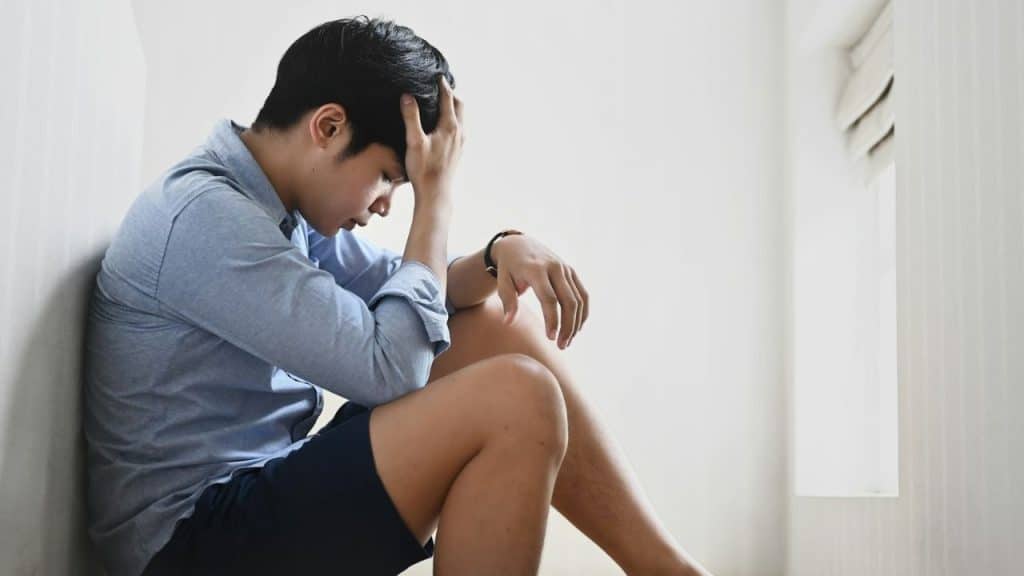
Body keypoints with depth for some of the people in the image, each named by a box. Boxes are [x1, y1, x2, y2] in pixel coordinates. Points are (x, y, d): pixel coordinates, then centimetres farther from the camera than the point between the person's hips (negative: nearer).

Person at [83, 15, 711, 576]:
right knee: (514, 399, -25)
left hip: (266, 485, 10)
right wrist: (435, 195, -13)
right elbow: (388, 366, -23)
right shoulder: (201, 215, -20)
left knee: (499, 328, 3)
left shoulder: (285, 206, 9)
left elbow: (402, 291, 17)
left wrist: (502, 252, -4)